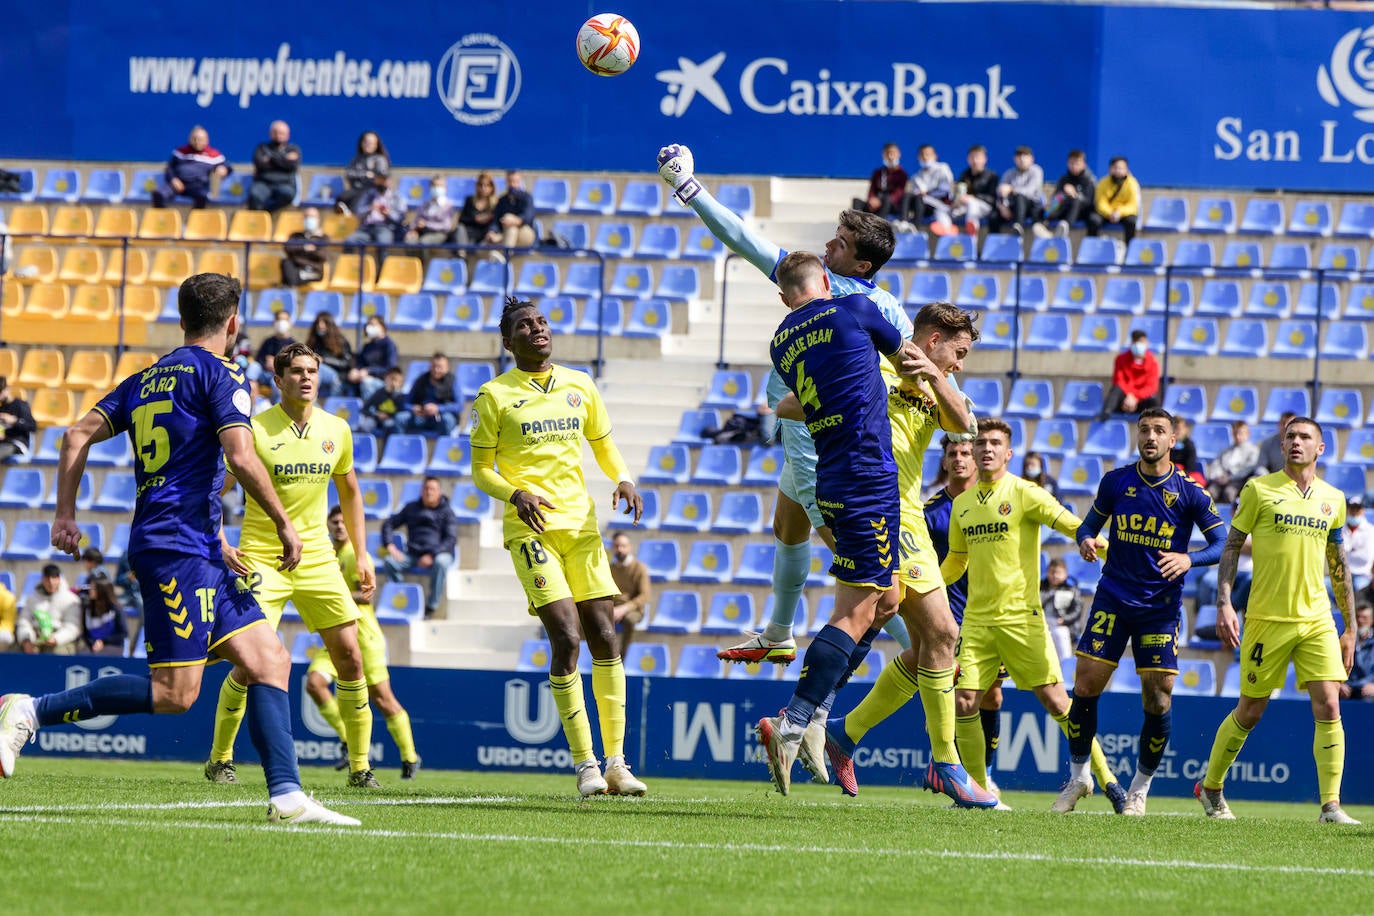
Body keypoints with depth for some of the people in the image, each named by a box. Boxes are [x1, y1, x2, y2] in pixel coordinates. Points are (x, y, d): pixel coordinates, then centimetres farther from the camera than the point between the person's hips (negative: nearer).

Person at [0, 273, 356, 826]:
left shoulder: (146, 380, 19)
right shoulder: (220, 376, -4)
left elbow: (78, 435, 12)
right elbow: (241, 458, -15)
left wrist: (65, 516, 13)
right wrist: (283, 523, -4)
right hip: (180, 547, -9)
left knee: (270, 660, 6)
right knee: (174, 692, -12)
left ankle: (286, 796, -3)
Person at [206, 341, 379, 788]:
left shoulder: (336, 430, 4)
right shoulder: (256, 430, -10)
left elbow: (349, 491, 19)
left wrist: (361, 553, 14)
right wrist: (220, 545, -18)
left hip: (317, 558, 4)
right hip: (261, 558, -4)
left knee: (350, 656, -2)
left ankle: (359, 765, 9)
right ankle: (219, 759, 6)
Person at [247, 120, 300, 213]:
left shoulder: (293, 149, 16)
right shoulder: (262, 148, 16)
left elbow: (294, 166, -3)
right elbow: (259, 164, -3)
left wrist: (272, 158, 0)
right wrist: (284, 160, -1)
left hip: (285, 184, 0)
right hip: (264, 184, 0)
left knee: (287, 194, -37)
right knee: (254, 195, -35)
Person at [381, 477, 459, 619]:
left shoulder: (447, 513, 6)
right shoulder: (411, 508, 17)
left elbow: (451, 539, -6)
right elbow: (389, 524, 18)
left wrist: (431, 555, -21)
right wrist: (390, 546, -2)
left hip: (439, 553, -3)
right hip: (413, 554, 3)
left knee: (440, 562, -40)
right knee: (389, 562, -25)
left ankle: (431, 607, -32)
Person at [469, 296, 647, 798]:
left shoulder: (579, 386, 12)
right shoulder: (495, 394, 1)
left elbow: (604, 446, 22)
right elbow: (481, 470, 3)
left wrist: (623, 480, 1)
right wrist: (515, 494, -17)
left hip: (581, 524, 4)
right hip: (530, 527, -4)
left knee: (603, 635, -2)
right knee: (565, 637, -15)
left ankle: (616, 763, 4)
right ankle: (585, 763, -8)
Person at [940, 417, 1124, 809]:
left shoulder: (1023, 494, -5)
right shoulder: (962, 504, 13)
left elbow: (1071, 525, -11)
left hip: (1020, 616, -5)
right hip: (977, 619, 5)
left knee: (1055, 700, -8)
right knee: (964, 702, -5)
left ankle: (1106, 778, 1)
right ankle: (978, 789, 7)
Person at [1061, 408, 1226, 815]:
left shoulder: (1188, 491, -4)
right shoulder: (1115, 482, 3)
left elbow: (1223, 544, -2)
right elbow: (1091, 523, 13)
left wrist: (1189, 559, -22)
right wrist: (1085, 539, -11)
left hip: (1161, 607, -1)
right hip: (1112, 598, 1)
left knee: (1158, 701, -5)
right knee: (1085, 687, -6)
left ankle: (1140, 788, 14)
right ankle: (1078, 777, 13)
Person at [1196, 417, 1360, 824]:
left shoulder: (1332, 499, 10)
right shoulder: (1260, 490, -1)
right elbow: (1231, 547, 1)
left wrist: (1350, 627, 16)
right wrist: (1223, 604, -11)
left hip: (1317, 619, 3)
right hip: (1267, 618, -3)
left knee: (1329, 708, -11)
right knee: (1250, 711, 5)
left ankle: (1331, 806, -9)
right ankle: (1210, 787, 26)